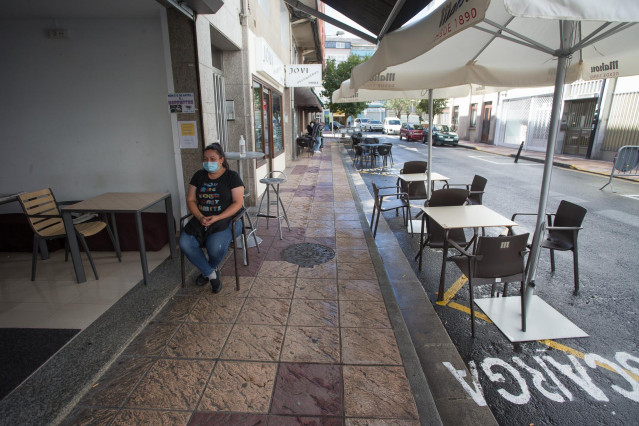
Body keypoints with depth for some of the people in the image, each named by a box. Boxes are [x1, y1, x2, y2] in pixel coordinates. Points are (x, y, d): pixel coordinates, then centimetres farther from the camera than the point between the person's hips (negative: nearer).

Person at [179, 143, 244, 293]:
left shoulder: (232, 176, -2)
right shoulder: (199, 176, 12)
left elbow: (238, 203, -8)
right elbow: (190, 200, 9)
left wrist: (217, 218, -19)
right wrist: (200, 217, -11)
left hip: (226, 219, -4)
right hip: (201, 219, 5)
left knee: (215, 246, -31)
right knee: (184, 243, -21)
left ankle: (208, 271, 7)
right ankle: (211, 274, -1)